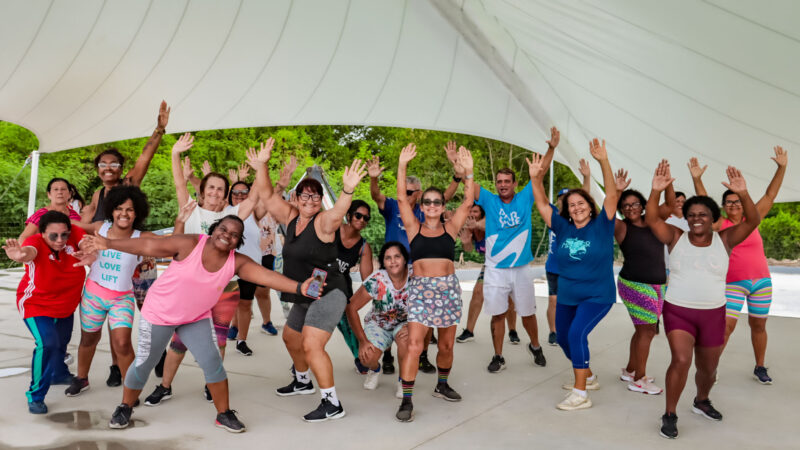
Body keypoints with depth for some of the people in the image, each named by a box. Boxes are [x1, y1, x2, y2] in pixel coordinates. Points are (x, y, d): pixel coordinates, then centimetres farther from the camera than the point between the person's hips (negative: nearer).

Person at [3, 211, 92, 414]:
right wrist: (20, 255, -78)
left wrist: (90, 255, -63)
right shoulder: (36, 241, -31)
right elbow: (29, 251, -53)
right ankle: (35, 395, -3)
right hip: (36, 304, -5)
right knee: (48, 344, -21)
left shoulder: (73, 233, -22)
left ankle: (59, 374, 53)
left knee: (62, 342, 24)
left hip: (66, 305, 5)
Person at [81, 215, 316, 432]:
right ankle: (125, 408, 35)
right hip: (159, 313, -2)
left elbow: (267, 276, -28)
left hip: (197, 318, 3)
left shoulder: (237, 262, -16)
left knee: (213, 363, -5)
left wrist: (299, 287, -40)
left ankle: (224, 414, 13)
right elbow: (148, 246, -19)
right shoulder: (190, 244, -24)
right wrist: (109, 243, -22)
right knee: (144, 364, 8)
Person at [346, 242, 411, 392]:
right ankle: (375, 369, 20)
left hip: (405, 322, 0)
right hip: (378, 323, 0)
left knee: (405, 339, -34)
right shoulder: (376, 281, -25)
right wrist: (362, 340, -18)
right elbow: (351, 308, -19)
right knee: (367, 358, -22)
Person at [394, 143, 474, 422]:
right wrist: (402, 166, -7)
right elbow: (401, 198, -2)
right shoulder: (414, 228, 6)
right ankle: (407, 400, -4)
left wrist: (468, 172, -9)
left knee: (446, 344, 12)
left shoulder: (450, 228, 8)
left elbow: (468, 202, -1)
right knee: (414, 345, -10)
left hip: (448, 287, 2)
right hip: (420, 288, -2)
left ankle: (442, 385, 35)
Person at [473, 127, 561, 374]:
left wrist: (551, 148, -13)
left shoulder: (525, 198, 1)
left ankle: (535, 347, 37)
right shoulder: (489, 201, 0)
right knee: (497, 314, 5)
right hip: (495, 269, -1)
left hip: (521, 268, 1)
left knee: (528, 313, 13)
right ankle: (498, 357, 19)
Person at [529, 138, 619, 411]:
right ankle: (588, 377, 41)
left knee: (577, 334, -23)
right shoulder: (563, 228, 1)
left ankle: (580, 395, -12)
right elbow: (542, 203, -1)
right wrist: (536, 178, -16)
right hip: (567, 296, 6)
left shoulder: (601, 225, -7)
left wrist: (603, 161, -29)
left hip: (597, 295, -6)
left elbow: (612, 195, -18)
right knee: (564, 338, 15)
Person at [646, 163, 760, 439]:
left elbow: (753, 221, -12)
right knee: (681, 360, -18)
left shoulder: (724, 240, 0)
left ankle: (701, 401, 47)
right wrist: (656, 191, -28)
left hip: (713, 314, 2)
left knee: (708, 368, 16)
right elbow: (651, 220, -14)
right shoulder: (676, 238, -2)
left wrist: (742, 194, -28)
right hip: (678, 311, -2)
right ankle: (670, 415, -2)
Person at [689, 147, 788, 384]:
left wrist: (782, 167, -3)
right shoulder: (720, 225, -1)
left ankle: (760, 368, 27)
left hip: (761, 282, 3)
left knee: (758, 325, 13)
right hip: (733, 284, -3)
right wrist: (697, 179, -18)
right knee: (726, 326, -9)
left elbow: (770, 195, 2)